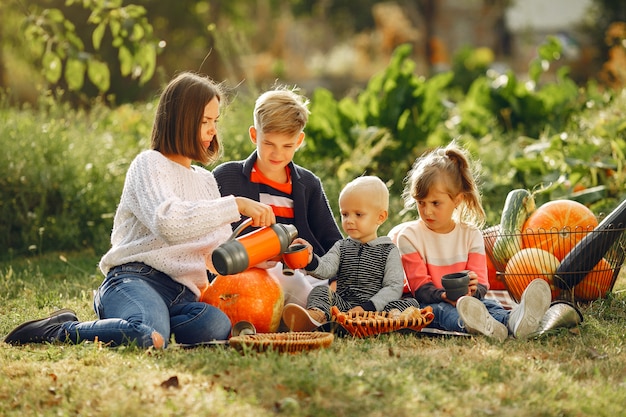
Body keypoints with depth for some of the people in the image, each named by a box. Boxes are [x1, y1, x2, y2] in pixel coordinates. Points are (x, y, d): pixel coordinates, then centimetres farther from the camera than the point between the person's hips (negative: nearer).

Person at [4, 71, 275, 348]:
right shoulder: (149, 164, 2)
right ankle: (63, 330, -11)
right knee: (146, 337, -40)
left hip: (182, 294, 5)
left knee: (217, 327, -33)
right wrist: (236, 205, -18)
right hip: (135, 278, -5)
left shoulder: (206, 181, 27)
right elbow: (169, 222, -19)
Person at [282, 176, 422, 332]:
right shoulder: (341, 247, 17)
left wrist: (367, 307, -17)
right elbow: (326, 269, -2)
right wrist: (311, 262, -27)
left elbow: (394, 287, -3)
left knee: (411, 304, -25)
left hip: (375, 308, -2)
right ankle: (316, 315, -52)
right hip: (343, 305, 3)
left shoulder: (389, 250, 8)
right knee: (320, 291, -19)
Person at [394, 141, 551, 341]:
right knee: (439, 310, -36)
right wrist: (444, 296, -29)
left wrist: (474, 288, -28)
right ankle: (469, 324, -73)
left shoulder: (471, 234, 9)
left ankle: (513, 321, -66)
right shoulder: (409, 235, 3)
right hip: (428, 303, -3)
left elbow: (481, 284, -1)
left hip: (467, 299, 3)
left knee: (487, 303, -29)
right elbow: (420, 287, -6)